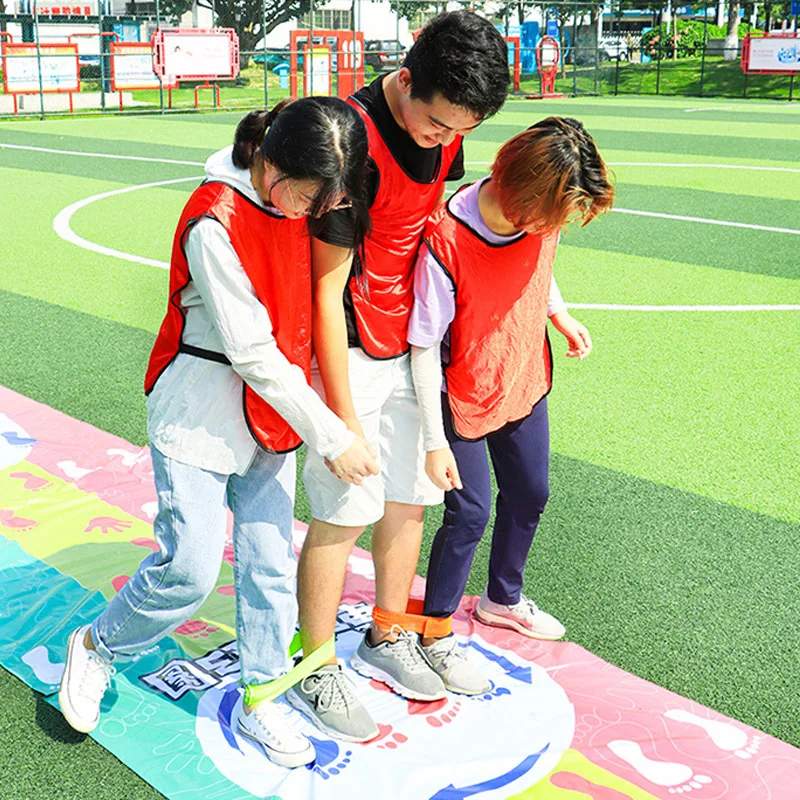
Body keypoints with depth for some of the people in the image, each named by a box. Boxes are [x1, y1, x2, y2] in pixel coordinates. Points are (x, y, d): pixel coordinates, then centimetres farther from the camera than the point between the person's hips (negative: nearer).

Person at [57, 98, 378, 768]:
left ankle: (259, 700, 27)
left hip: (272, 412, 6)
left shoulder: (302, 197, -3)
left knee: (270, 565, 9)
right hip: (199, 416, -6)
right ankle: (97, 647, 27)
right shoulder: (215, 225, -25)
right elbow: (253, 354, -23)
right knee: (190, 568, -2)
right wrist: (330, 436, -18)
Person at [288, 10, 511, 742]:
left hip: (411, 342, 7)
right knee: (345, 512, -2)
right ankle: (316, 670, 18)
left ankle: (388, 639, 33)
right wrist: (345, 419, -20)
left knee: (409, 497, 13)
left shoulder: (447, 123, -1)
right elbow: (326, 290, -22)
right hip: (349, 348, -7)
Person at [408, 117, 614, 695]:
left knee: (530, 494, 19)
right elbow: (424, 347, -24)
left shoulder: (544, 217, -13)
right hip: (463, 399, -6)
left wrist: (562, 315, 0)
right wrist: (435, 442, -22)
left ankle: (503, 599, 45)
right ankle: (437, 634, 23)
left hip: (525, 383, 7)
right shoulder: (445, 241, -31)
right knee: (470, 513, -1)